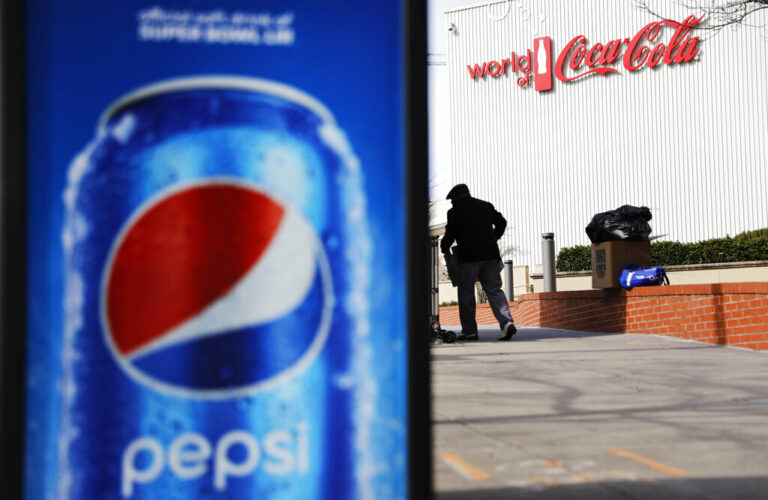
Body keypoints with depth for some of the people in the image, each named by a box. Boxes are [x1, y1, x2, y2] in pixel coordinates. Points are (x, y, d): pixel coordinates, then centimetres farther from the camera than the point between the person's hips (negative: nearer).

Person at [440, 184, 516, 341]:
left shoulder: (455, 211, -2)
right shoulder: (485, 206, 15)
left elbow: (450, 233, -4)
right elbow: (501, 222, 18)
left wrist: (444, 248, 13)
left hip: (469, 256, -5)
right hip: (491, 254, 5)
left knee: (466, 293, 3)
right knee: (494, 289, 5)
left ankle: (469, 331, 2)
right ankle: (506, 322, -14)